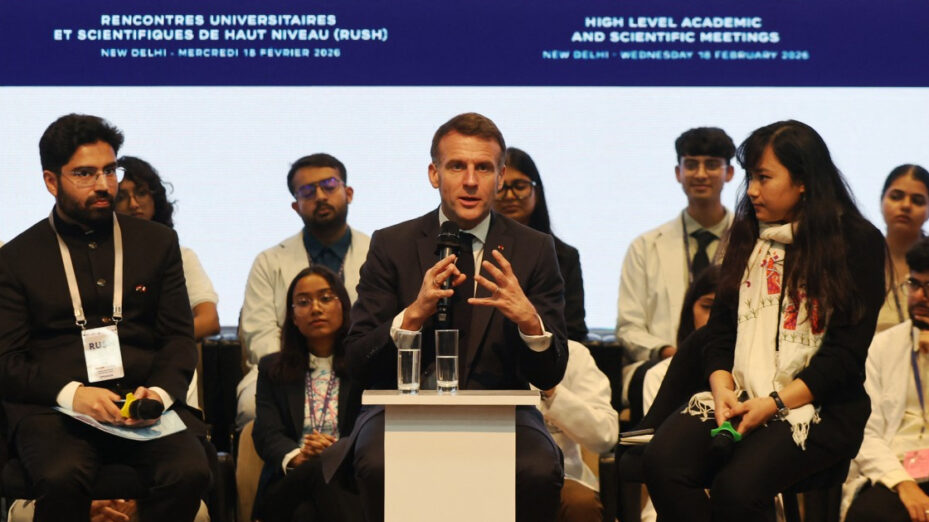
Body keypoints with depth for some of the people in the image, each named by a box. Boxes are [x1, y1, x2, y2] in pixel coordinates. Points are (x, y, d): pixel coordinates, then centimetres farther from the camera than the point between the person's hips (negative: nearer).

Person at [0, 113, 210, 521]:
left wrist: (159, 392, -11)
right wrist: (70, 394, -16)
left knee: (190, 472, -29)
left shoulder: (157, 243, 15)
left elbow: (179, 337, 11)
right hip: (52, 408, -2)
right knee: (62, 478, -36)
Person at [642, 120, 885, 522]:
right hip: (739, 398, 5)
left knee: (737, 486, -33)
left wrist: (774, 404, -16)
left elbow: (846, 350, -6)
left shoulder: (858, 243, 1)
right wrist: (722, 391, -6)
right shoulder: (747, 236, 18)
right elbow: (720, 327, 15)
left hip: (819, 408, -5)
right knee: (663, 462, -27)